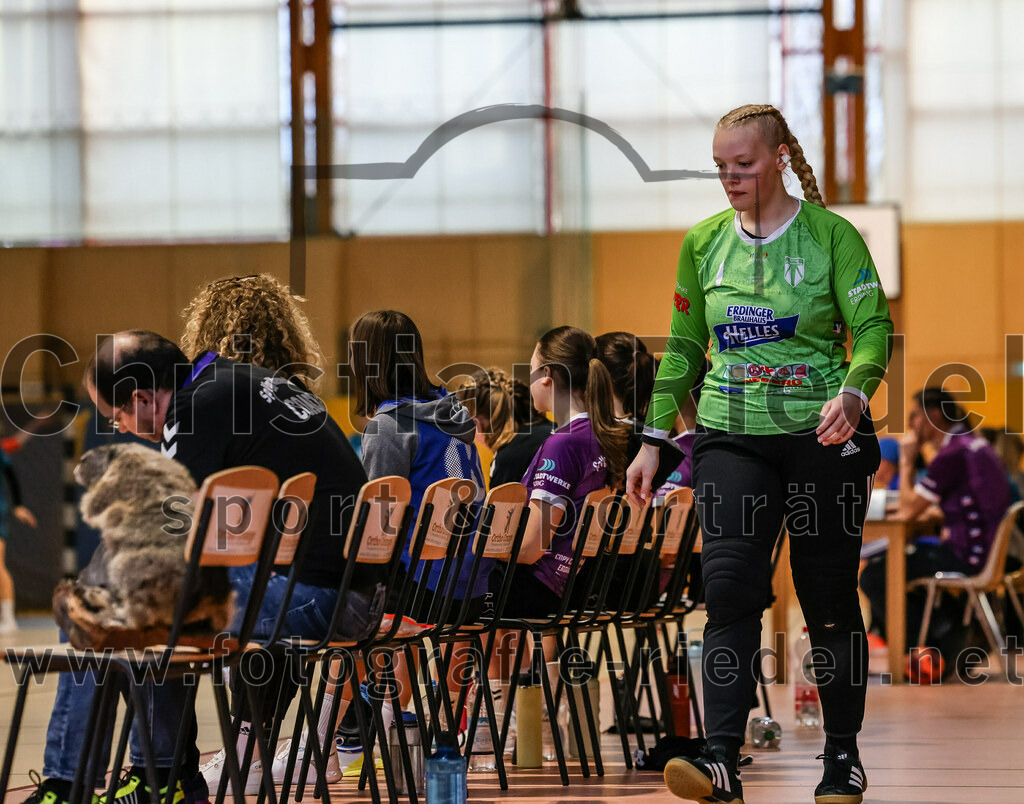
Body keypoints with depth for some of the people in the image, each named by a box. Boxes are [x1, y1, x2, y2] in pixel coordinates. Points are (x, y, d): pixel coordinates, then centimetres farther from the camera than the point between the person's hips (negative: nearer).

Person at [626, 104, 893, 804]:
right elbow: (684, 347, 17)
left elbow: (873, 327, -8)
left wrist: (853, 392, -28)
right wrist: (654, 440, 13)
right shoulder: (704, 243, 9)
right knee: (730, 583, -15)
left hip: (822, 436, -2)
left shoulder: (830, 235, -2)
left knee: (829, 596, 4)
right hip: (732, 437, 2)